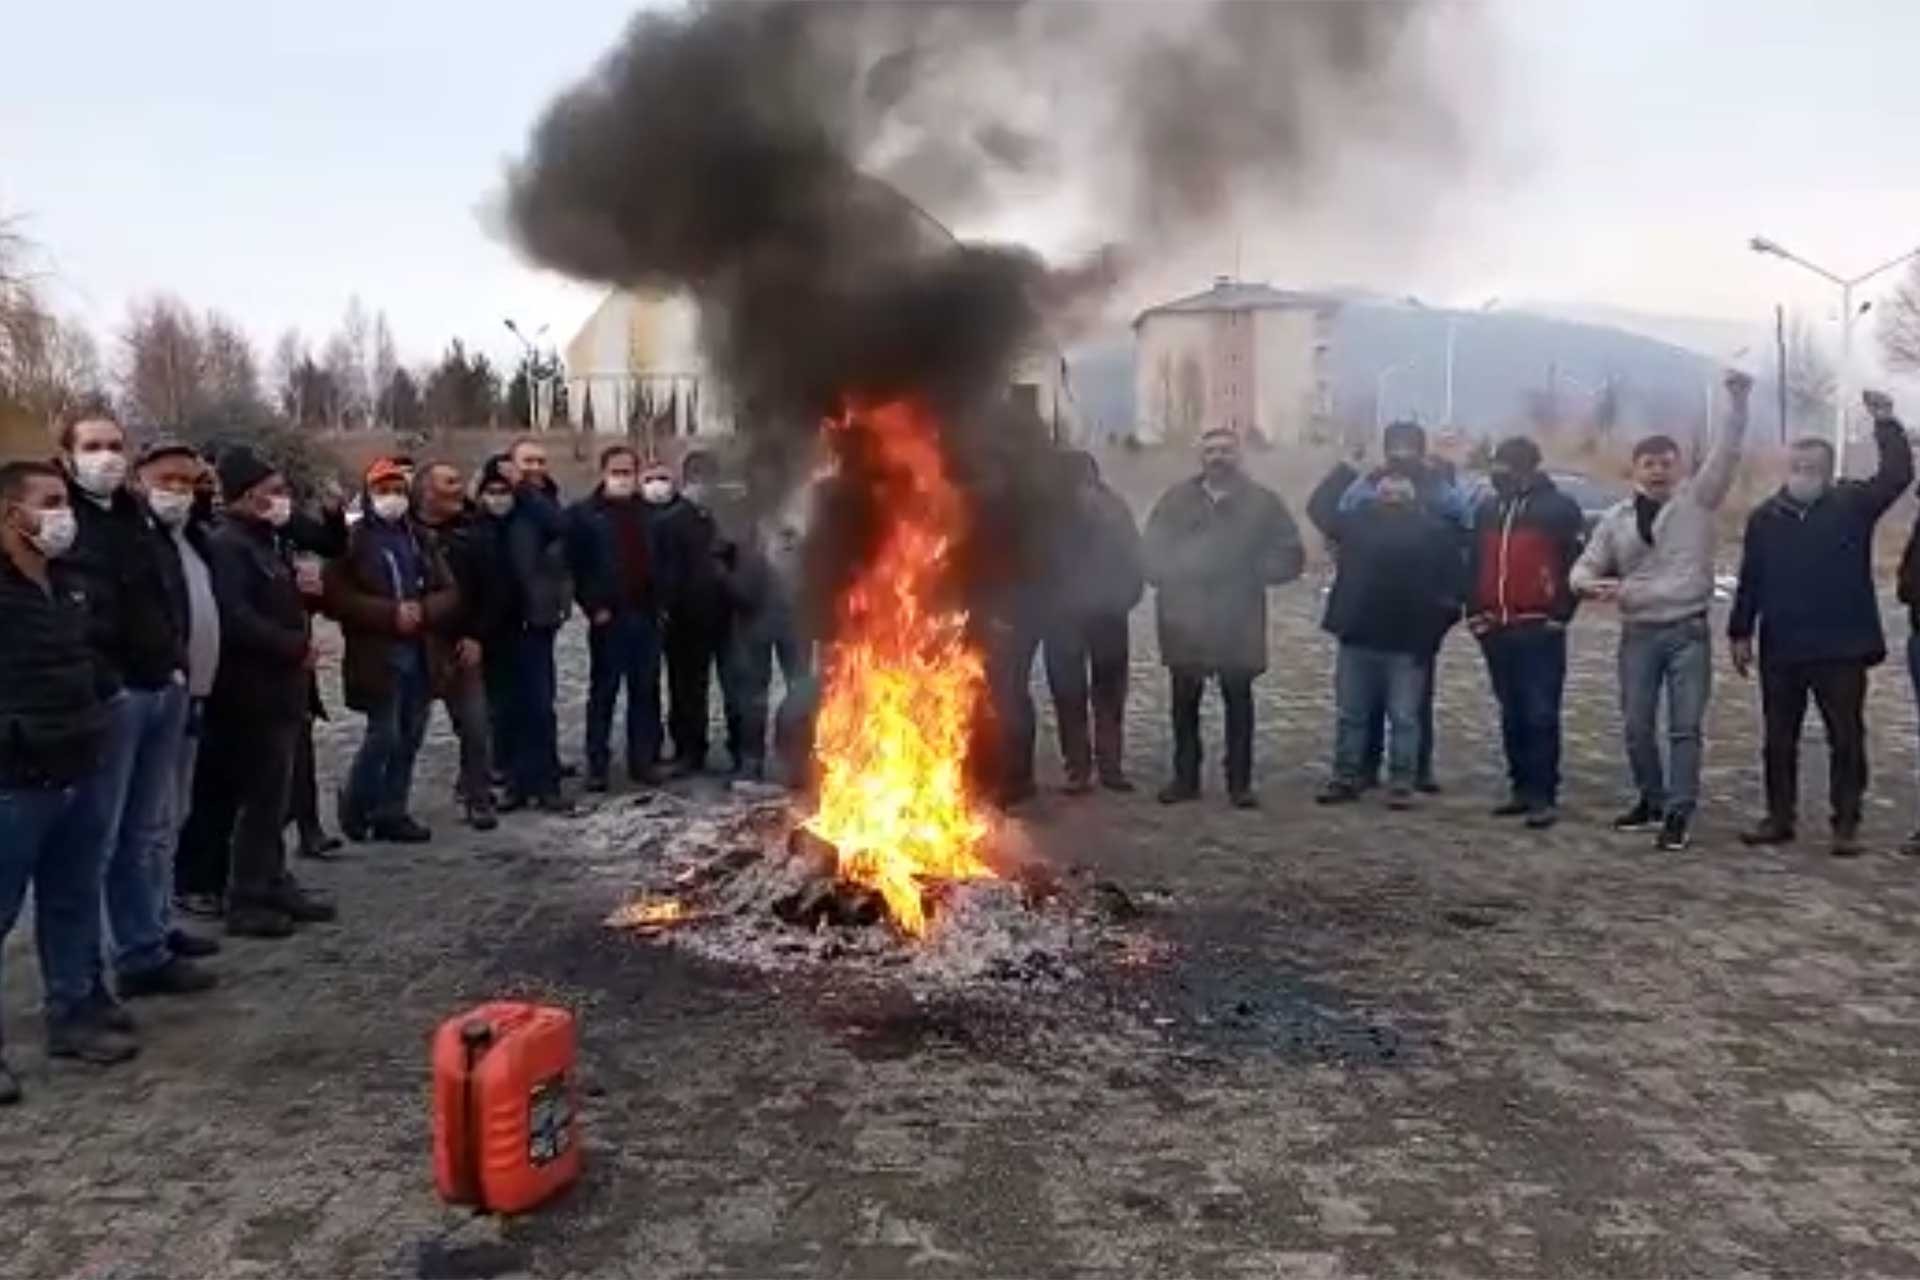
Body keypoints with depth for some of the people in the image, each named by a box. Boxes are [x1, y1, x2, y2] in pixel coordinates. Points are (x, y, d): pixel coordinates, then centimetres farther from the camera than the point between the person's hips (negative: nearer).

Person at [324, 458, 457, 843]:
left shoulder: (419, 539, 14)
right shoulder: (352, 540, -4)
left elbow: (449, 591, 10)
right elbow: (337, 597, -13)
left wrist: (423, 611, -10)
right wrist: (391, 613, -18)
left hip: (421, 654, 6)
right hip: (377, 656, -6)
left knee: (409, 739, 8)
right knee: (385, 735, -7)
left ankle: (392, 812, 20)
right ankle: (355, 807, 15)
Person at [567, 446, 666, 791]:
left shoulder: (649, 511, 12)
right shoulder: (583, 514, 0)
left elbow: (661, 560, 15)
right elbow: (575, 567, -4)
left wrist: (661, 603, 6)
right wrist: (594, 608, -10)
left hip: (647, 615, 4)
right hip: (609, 618, -3)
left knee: (646, 690, 8)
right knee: (603, 691, 2)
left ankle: (644, 759, 16)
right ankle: (597, 763, 9)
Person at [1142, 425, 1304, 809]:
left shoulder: (1262, 501, 4)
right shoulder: (1176, 499, 7)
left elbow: (1291, 556, 4)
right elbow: (1151, 552, 9)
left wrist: (1253, 573, -6)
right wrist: (1173, 577, -5)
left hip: (1238, 621, -1)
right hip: (1184, 619, 1)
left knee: (1238, 700, 4)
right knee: (1184, 701, 7)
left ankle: (1240, 782, 11)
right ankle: (1185, 777, 18)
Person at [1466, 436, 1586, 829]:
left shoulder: (1559, 509, -4)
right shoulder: (1487, 510, 14)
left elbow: (1578, 562, -5)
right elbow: (1476, 563, 19)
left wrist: (1561, 612, -8)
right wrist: (1475, 610, 10)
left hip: (1540, 629, -6)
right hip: (1496, 629, 6)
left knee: (1540, 714, -7)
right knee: (1511, 714, 11)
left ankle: (1544, 796, -4)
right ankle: (1521, 789, 18)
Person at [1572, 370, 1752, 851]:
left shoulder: (1697, 499, 1)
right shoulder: (1616, 520, 6)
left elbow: (1727, 452, -8)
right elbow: (1584, 568, 7)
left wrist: (1737, 400, -18)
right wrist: (1592, 585, -16)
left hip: (1689, 631, -3)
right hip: (1638, 634, 3)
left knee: (1684, 727, -3)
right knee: (1637, 726, 7)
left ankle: (1678, 813, 1)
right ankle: (1651, 801, 25)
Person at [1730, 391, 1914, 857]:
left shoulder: (1853, 504, 1)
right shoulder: (1765, 516, 6)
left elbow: (1898, 475, -14)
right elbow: (1749, 580, 7)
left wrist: (1885, 422, -20)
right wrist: (1741, 633, 6)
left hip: (1842, 649, -2)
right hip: (1779, 650, 2)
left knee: (1846, 739, 4)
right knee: (1779, 739, 10)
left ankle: (1846, 824, 12)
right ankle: (1779, 818, 21)